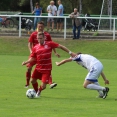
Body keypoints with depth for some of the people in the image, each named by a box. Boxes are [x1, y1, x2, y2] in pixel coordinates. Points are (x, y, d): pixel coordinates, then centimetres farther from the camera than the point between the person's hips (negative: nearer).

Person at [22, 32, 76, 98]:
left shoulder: (49, 44, -8)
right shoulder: (35, 48, 2)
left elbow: (60, 46, -5)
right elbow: (32, 58, 6)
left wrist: (70, 52, -7)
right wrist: (26, 62, -11)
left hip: (47, 69, -4)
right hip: (38, 68, 4)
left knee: (43, 86, -8)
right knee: (33, 80, 11)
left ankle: (39, 91, 29)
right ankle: (36, 92, 43)